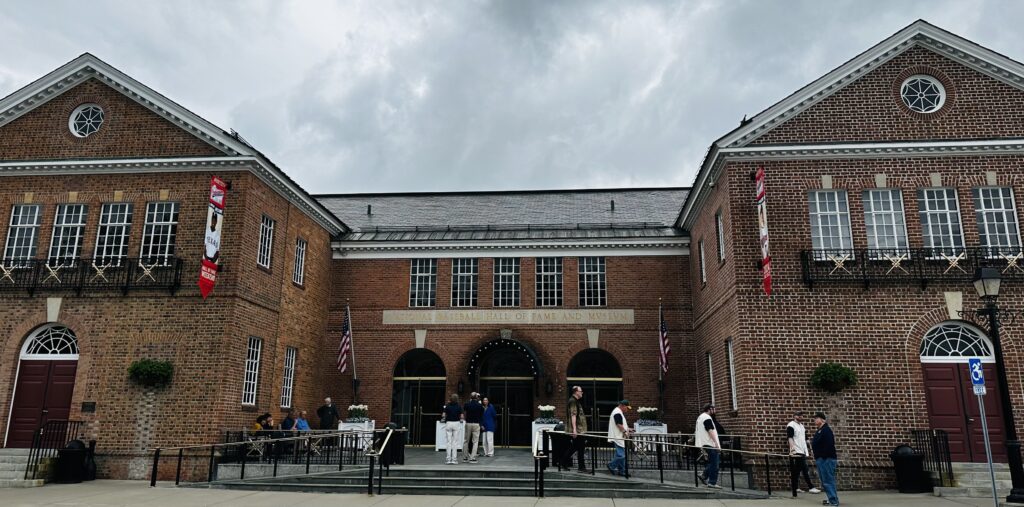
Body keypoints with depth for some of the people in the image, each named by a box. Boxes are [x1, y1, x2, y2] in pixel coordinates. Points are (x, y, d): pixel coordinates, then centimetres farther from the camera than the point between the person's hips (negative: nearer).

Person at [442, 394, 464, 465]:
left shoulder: (447, 406, -3)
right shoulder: (459, 407, -3)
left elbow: (444, 415, -4)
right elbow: (461, 417, -3)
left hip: (448, 423, 0)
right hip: (456, 423, 0)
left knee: (448, 442, 4)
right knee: (455, 442, 4)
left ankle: (448, 459, 2)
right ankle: (454, 459, 2)